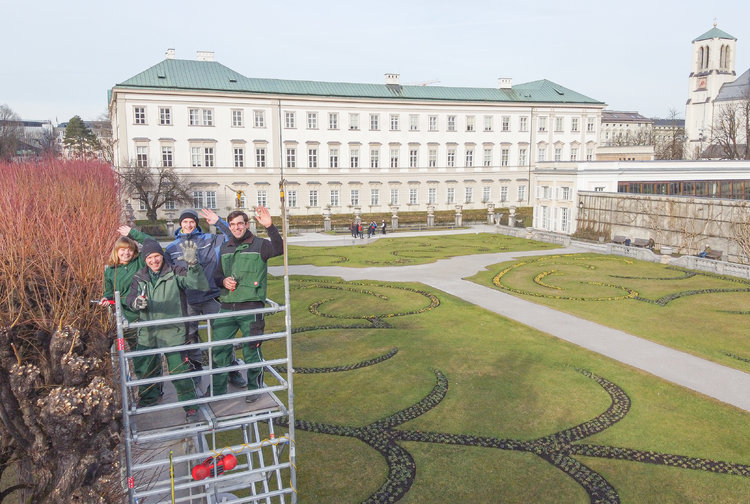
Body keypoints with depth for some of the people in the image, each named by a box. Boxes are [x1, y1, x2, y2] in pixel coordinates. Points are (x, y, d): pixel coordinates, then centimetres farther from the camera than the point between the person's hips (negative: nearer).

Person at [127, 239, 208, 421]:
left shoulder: (175, 273, -7)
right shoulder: (140, 277, 7)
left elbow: (200, 285, -19)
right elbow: (130, 297, -1)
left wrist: (193, 264, -35)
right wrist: (136, 302, -26)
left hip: (173, 331, -5)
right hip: (147, 332, 5)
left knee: (179, 370, -7)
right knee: (142, 368, 18)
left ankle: (189, 404, 10)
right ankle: (148, 398, 44)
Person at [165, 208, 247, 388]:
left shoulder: (209, 240, 4)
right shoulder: (171, 248, 9)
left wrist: (219, 222, -10)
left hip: (211, 296, -1)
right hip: (187, 301, 2)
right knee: (190, 337, 8)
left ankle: (232, 371, 14)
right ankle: (195, 370, 27)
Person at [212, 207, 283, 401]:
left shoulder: (259, 245, -2)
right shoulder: (225, 249, 15)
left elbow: (279, 249, -23)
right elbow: (217, 274, 23)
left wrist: (270, 226, -38)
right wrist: (223, 281, -1)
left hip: (251, 307, -5)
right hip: (227, 307, 5)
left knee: (251, 351, 4)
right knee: (218, 349, 6)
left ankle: (254, 388, 24)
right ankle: (217, 390, 23)